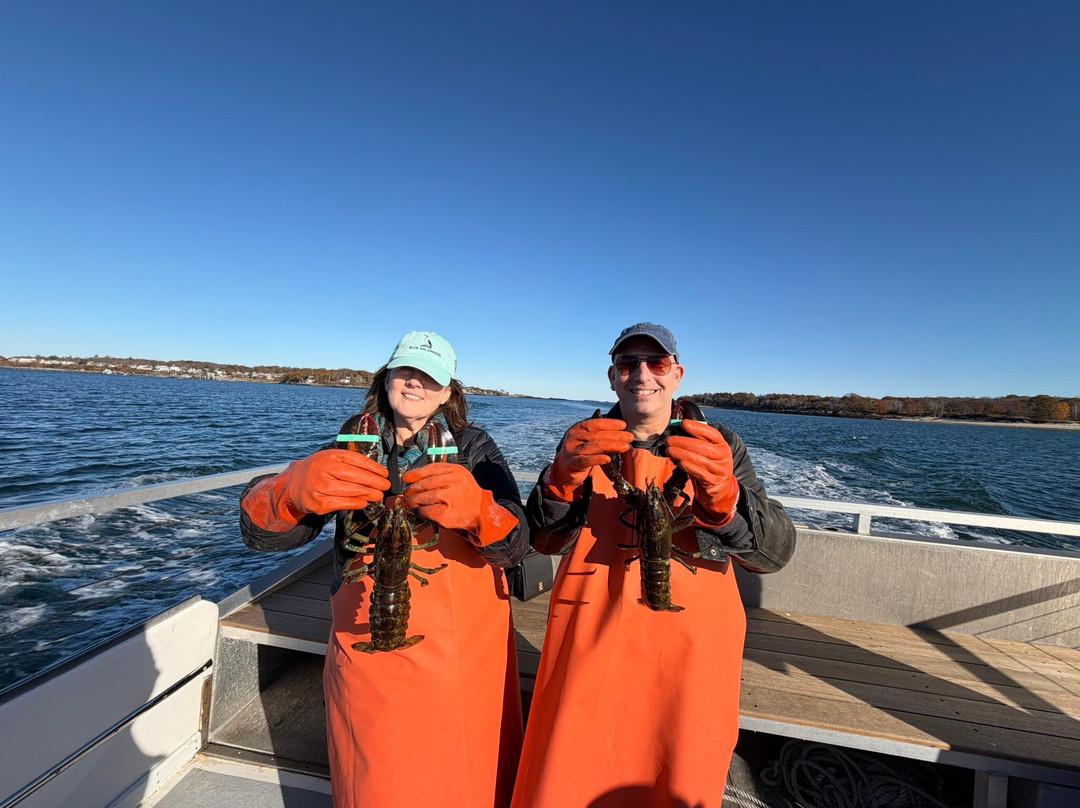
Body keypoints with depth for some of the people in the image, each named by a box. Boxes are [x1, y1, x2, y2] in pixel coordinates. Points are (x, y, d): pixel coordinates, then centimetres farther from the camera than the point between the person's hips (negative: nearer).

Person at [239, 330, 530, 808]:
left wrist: (476, 511, -41)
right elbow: (261, 532, -13)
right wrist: (294, 491, -36)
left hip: (463, 657, 0)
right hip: (368, 657, 1)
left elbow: (515, 546, -18)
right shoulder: (353, 448, -3)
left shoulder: (472, 448, -6)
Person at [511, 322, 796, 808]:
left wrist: (721, 495, -32)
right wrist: (564, 477, -28)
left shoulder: (719, 448, 0)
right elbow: (544, 539, -6)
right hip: (589, 645, 1)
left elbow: (775, 551, -10)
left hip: (688, 653, 0)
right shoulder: (585, 444, 2)